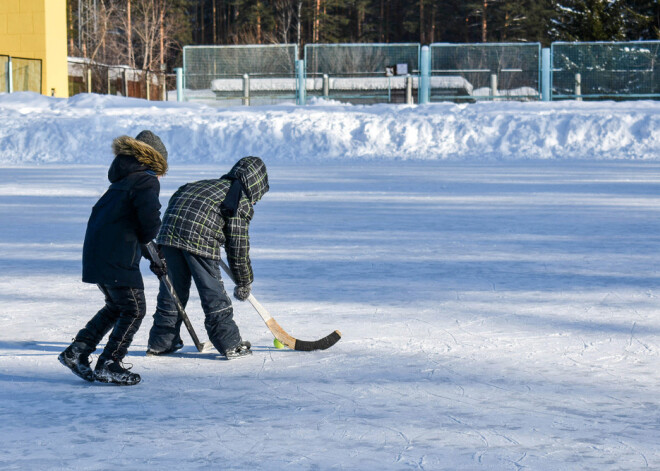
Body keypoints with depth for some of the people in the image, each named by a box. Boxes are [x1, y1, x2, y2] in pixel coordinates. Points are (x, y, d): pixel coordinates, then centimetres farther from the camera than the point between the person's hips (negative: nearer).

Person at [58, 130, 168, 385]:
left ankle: (76, 352, 18)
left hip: (96, 252, 9)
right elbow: (150, 220, -23)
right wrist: (145, 237, 2)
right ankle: (108, 365, 0)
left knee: (116, 306, 21)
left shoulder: (123, 180, 19)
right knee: (134, 309, 0)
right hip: (117, 257, -9)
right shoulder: (147, 182, -9)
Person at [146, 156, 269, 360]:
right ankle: (231, 345, 7)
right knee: (213, 293, 3)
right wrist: (244, 282, 16)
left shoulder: (205, 184, 30)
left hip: (169, 233, 6)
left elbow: (175, 199, 29)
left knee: (172, 291, 17)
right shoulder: (242, 201, 10)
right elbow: (238, 245, 7)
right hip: (199, 240, -6)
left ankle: (160, 343, 24)